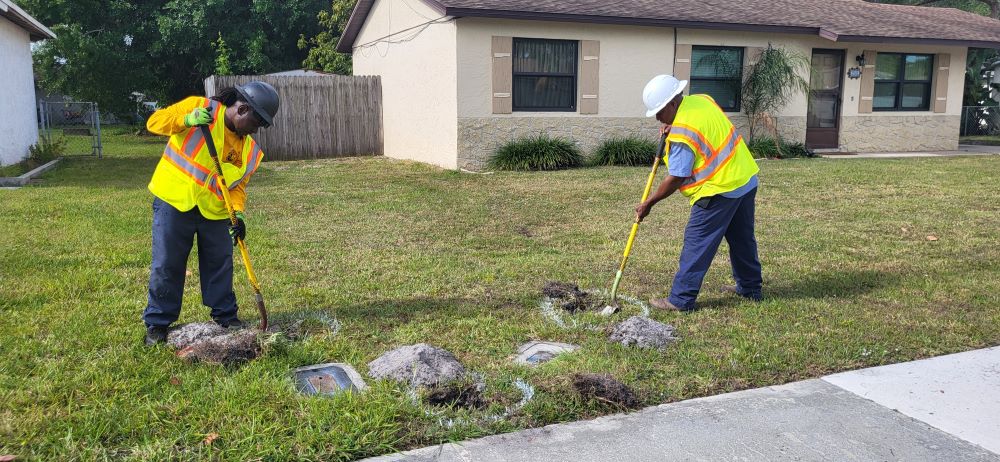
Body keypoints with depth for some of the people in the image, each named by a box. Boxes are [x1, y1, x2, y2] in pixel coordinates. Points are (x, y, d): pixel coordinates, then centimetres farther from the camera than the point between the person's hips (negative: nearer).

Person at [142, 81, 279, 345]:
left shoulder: (251, 151, 3)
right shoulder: (200, 107, -10)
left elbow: (238, 186, 4)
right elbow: (155, 122, -12)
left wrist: (238, 213, -13)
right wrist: (187, 120, -29)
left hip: (215, 211, 5)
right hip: (174, 202, -4)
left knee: (220, 263, 10)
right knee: (166, 265, 3)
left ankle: (225, 315, 27)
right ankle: (157, 323, 16)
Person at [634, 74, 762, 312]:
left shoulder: (682, 133, -22)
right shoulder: (702, 100, 5)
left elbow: (676, 179, -20)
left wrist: (648, 203, -10)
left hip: (721, 189, -10)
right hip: (747, 179, 10)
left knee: (697, 243, -5)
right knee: (742, 239, 21)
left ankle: (681, 299, -2)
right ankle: (750, 288, 35)